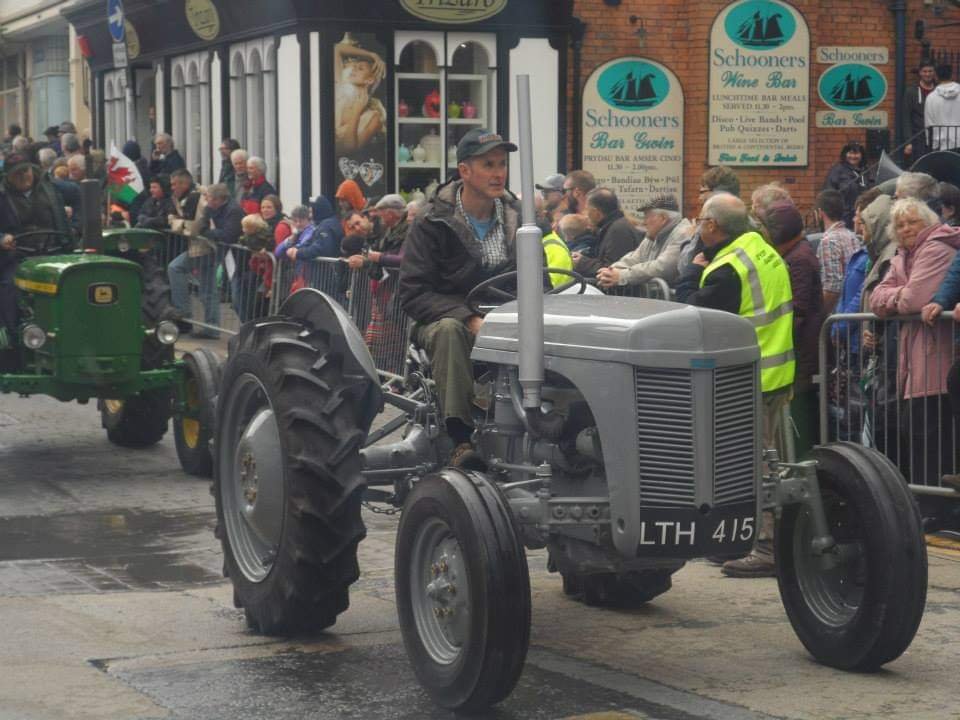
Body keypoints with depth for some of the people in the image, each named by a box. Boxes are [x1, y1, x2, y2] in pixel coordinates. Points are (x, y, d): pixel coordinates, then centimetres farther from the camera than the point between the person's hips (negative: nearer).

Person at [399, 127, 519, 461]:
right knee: (449, 329, -39)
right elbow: (413, 293, -12)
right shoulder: (432, 224, -6)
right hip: (444, 319, -2)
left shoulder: (516, 218, 8)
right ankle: (462, 438, -39)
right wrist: (470, 319, -24)